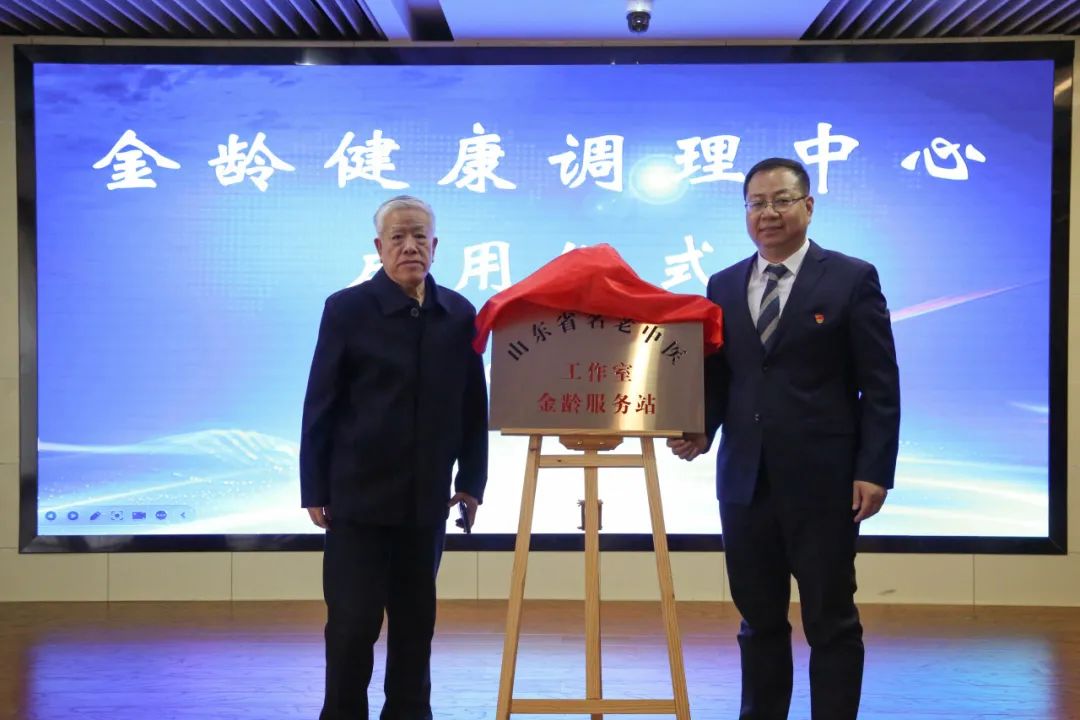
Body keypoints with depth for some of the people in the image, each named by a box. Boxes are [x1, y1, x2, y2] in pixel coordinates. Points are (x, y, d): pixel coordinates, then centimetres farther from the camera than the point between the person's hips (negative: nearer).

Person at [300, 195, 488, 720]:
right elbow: (321, 404, -4)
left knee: (416, 618, 12)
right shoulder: (347, 308, -4)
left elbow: (473, 405, 6)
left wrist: (471, 480, 4)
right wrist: (315, 489, -6)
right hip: (358, 494, -3)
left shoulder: (459, 315, 4)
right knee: (353, 620, 1)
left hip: (426, 498, 3)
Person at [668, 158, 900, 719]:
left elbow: (880, 386, -3)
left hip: (822, 480, -4)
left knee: (831, 620, 6)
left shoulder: (853, 279, 0)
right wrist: (699, 430, -7)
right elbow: (715, 377, 12)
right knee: (759, 619, 13)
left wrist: (875, 471, -10)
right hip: (745, 478, 4)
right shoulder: (724, 286, 11)